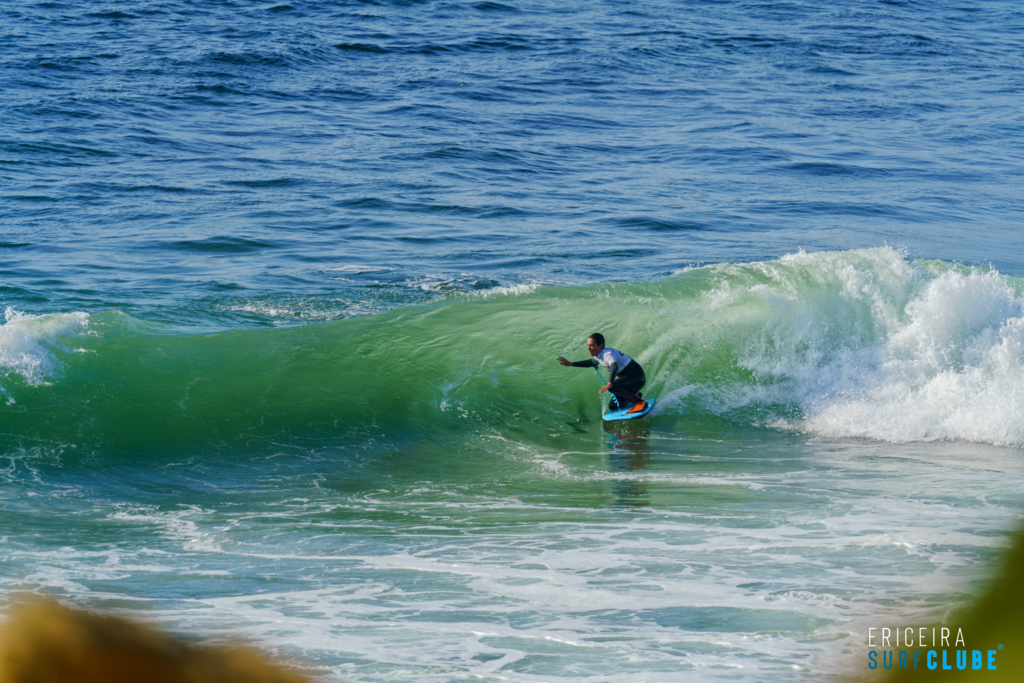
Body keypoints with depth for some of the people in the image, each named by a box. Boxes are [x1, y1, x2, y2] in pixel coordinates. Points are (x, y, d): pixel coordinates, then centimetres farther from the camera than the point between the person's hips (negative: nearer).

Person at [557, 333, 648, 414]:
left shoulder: (608, 353, -27)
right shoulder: (598, 355, 3)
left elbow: (614, 367, -48)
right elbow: (591, 363, 27)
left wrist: (609, 384, -63)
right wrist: (571, 364, 24)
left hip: (637, 377, -9)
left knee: (613, 386, -34)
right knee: (613, 407, 6)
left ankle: (640, 402, -23)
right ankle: (635, 397, 23)